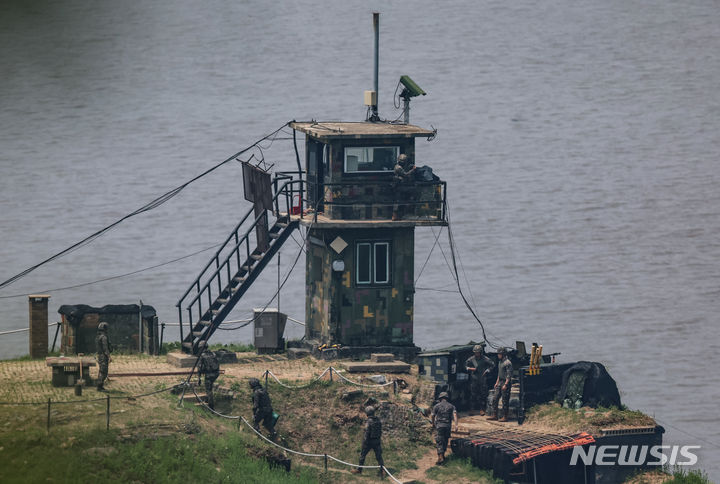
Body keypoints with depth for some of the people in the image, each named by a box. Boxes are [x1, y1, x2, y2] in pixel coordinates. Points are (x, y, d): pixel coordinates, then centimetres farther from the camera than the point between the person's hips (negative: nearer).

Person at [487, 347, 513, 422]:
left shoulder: (507, 363, -15)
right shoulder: (500, 362, 14)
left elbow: (509, 375, -19)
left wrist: (505, 385, -23)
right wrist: (497, 382, 19)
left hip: (506, 382, -10)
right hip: (500, 382, 10)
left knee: (505, 401, -4)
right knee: (495, 398, 7)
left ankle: (505, 417, 1)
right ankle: (494, 415, 11)